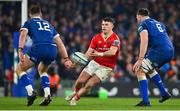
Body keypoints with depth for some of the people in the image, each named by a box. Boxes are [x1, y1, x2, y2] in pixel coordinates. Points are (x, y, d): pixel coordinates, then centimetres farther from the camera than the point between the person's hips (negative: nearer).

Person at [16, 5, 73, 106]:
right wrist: (66, 59, 26)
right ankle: (47, 95, 12)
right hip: (53, 50, 5)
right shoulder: (49, 25, 33)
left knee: (20, 69, 13)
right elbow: (60, 43, 28)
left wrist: (20, 51, -12)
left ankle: (31, 93, -6)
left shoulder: (28, 23, 21)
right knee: (42, 70, 33)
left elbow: (23, 35, -1)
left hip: (39, 48, -5)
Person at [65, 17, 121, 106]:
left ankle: (75, 98, 8)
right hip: (94, 63, 4)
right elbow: (89, 52, -3)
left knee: (89, 85, -13)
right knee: (80, 81, -3)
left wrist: (100, 54, -48)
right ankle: (75, 93, 29)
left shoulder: (115, 39, -14)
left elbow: (112, 52, -31)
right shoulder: (96, 38, 2)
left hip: (106, 67, -4)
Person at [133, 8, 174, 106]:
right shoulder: (158, 23, 29)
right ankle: (164, 93, 25)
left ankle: (145, 101, -12)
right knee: (149, 69, 30)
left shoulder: (143, 25, 4)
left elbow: (144, 42, -12)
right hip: (170, 51, 8)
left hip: (159, 51, -8)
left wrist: (140, 60, -17)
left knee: (139, 71, -3)